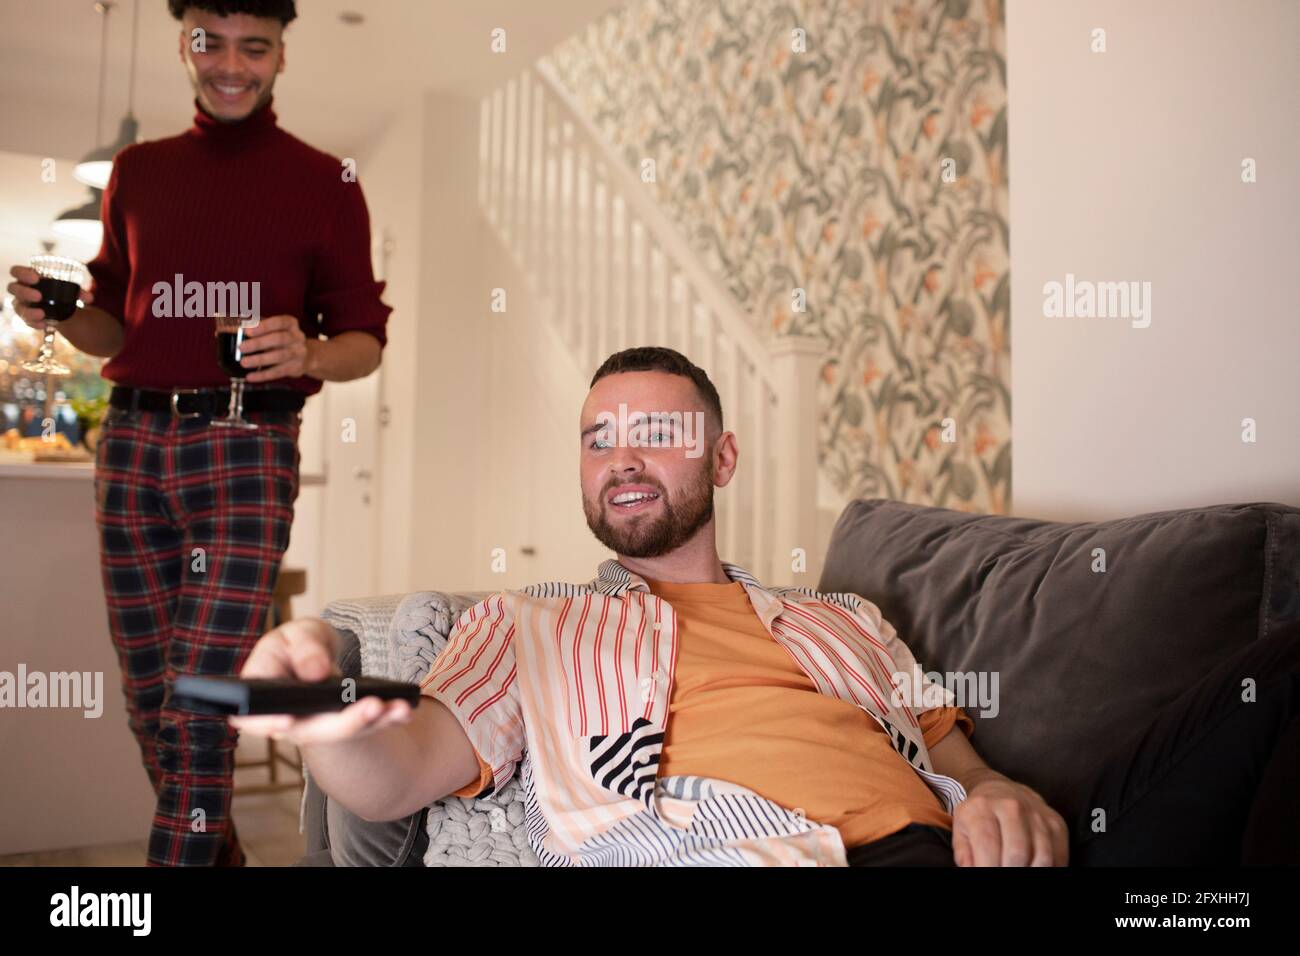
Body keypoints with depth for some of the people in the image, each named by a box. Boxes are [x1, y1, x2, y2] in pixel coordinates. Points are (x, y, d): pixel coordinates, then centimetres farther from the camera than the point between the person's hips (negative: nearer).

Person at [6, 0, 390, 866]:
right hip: (134, 439, 4)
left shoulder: (324, 183, 3)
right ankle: (216, 851, 30)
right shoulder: (138, 172, 14)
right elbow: (114, 326, 19)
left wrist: (310, 353, -20)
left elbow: (365, 339, 1)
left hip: (249, 447, -4)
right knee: (148, 693, 10)